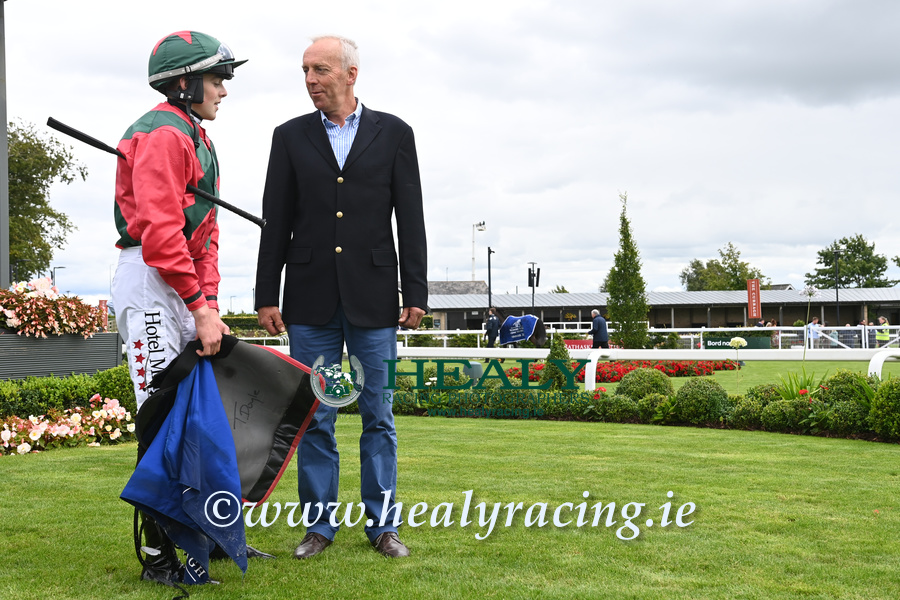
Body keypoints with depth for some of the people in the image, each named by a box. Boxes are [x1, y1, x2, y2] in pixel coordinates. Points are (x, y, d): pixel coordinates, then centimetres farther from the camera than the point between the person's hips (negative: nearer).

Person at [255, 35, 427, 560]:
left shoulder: (393, 133, 5)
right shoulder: (290, 136, 8)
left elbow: (410, 218, 2)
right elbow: (276, 222, 7)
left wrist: (416, 294, -3)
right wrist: (266, 296, 1)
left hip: (373, 299, -1)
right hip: (310, 300, 1)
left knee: (378, 417, 6)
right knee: (314, 418, 6)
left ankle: (383, 525, 16)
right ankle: (320, 526, 16)